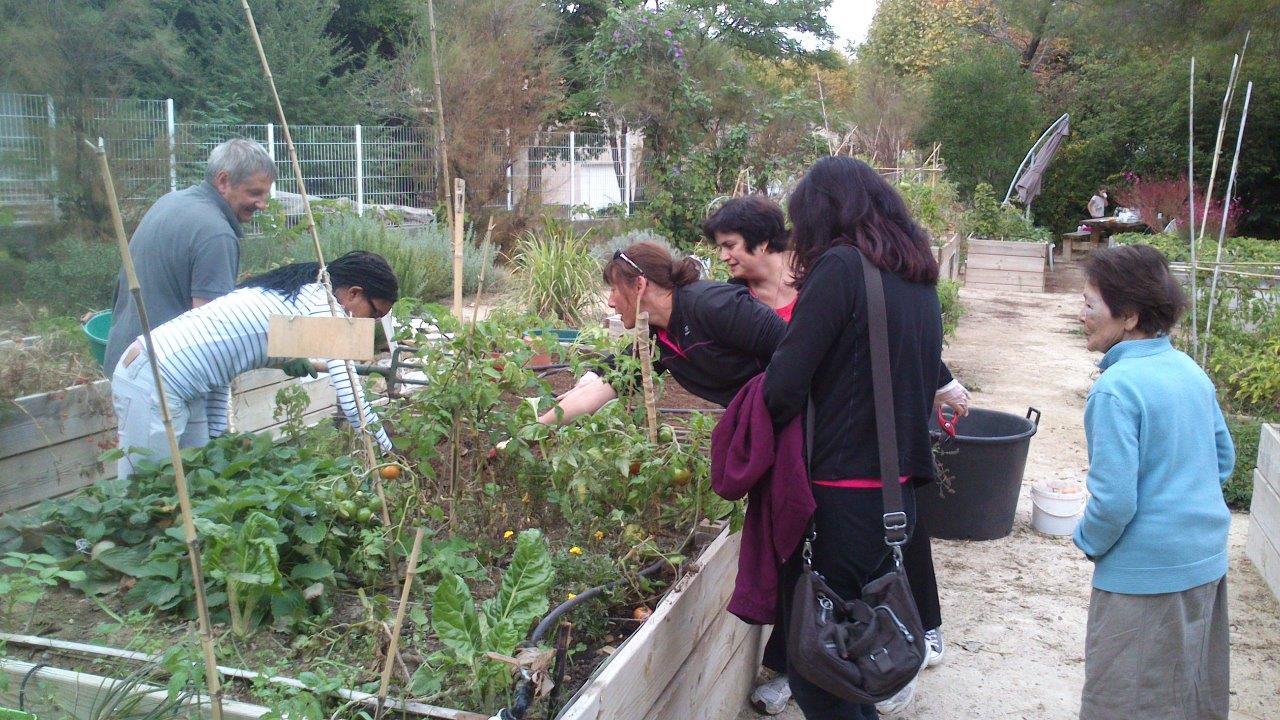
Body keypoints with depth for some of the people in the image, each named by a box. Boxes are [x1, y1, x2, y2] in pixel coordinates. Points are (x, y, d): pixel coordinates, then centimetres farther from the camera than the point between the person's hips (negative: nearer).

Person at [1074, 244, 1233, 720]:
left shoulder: (1116, 388, -22)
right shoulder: (1191, 370, 3)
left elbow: (1114, 499, -24)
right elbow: (1224, 460, 14)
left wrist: (1089, 542, -6)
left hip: (1147, 573, -8)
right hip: (1208, 559, 9)